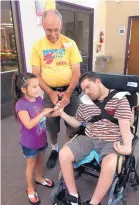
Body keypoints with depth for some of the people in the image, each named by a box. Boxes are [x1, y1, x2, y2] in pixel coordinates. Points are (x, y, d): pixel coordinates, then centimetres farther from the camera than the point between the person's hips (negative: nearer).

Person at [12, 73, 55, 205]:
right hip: (29, 143, -6)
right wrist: (43, 113, -34)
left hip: (41, 139, 6)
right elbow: (29, 125, -32)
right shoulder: (21, 104, -26)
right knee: (31, 164, 15)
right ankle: (30, 189, 38)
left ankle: (39, 178, 53)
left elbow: (45, 116, 5)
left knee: (40, 161, 26)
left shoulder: (39, 99, -5)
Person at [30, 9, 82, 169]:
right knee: (51, 125, 11)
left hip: (70, 90, 0)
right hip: (50, 92, 1)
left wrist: (68, 94, -16)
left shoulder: (70, 44, -4)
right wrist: (50, 93, -13)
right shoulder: (37, 46, -2)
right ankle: (54, 150, 37)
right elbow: (36, 74, -3)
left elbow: (76, 73, -5)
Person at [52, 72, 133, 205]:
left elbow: (124, 125, -11)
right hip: (88, 139, 5)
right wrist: (62, 113, 2)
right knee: (63, 154, -16)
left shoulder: (119, 99, -4)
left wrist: (127, 147, -27)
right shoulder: (85, 101, 10)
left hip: (111, 142, -4)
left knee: (109, 165, -35)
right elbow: (77, 123, 17)